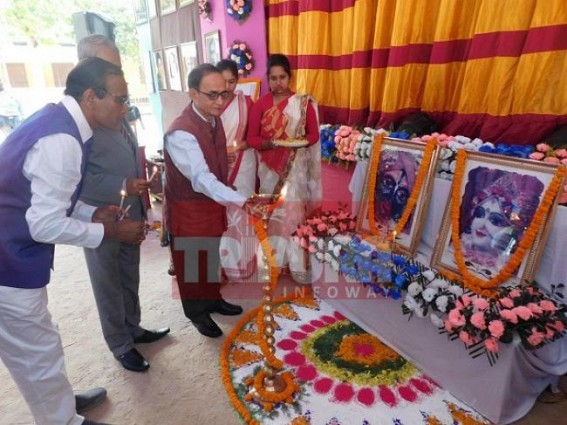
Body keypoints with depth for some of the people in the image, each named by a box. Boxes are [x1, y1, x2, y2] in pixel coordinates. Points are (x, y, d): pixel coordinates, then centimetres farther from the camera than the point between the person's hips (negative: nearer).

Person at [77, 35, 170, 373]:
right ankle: (121, 345, 32)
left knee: (130, 278, 21)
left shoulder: (117, 105, 8)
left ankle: (133, 328, 42)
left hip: (129, 212, 7)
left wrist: (143, 173, 2)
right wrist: (120, 188, -26)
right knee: (109, 285, 12)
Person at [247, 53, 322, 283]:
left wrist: (300, 141, -19)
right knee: (274, 213, 7)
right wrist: (270, 143, -20)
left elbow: (314, 134, 1)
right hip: (271, 168, 1)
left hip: (296, 168, -1)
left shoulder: (304, 102, 0)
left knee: (294, 212, -1)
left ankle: (296, 263, 13)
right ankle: (277, 260, 22)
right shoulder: (261, 104, 1)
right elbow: (252, 138, -1)